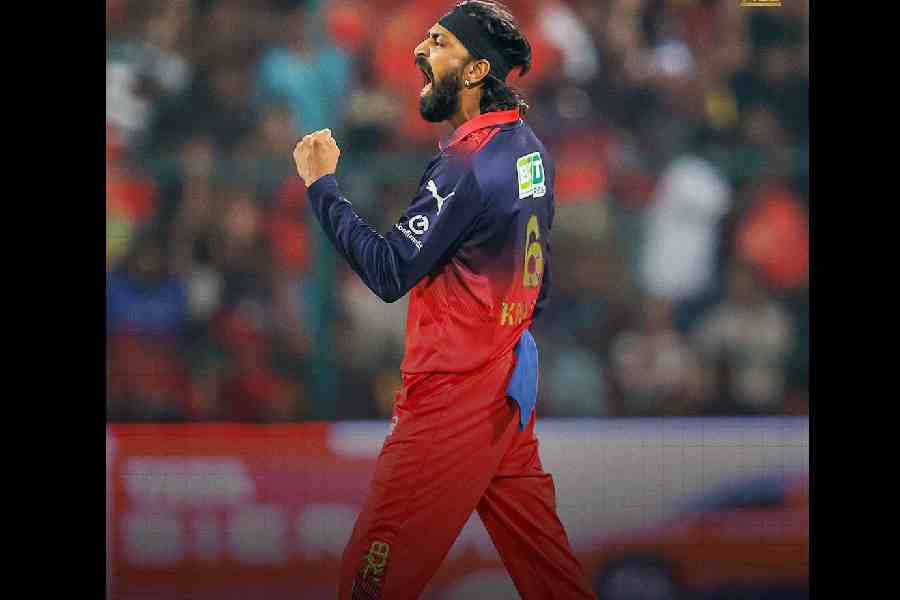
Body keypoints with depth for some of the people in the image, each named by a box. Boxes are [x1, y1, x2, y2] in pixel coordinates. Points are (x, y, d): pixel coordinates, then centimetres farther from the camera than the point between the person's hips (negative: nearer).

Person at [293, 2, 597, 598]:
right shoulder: (529, 146, 10)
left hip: (454, 393, -10)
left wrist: (322, 183, -13)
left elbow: (388, 271, -20)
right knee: (535, 542, 13)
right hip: (509, 379, 10)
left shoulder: (468, 163, -18)